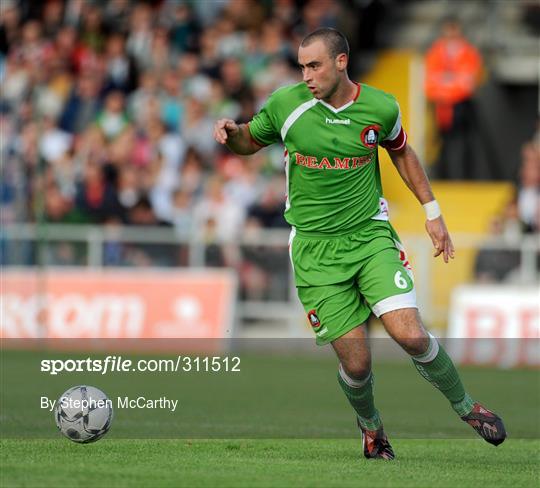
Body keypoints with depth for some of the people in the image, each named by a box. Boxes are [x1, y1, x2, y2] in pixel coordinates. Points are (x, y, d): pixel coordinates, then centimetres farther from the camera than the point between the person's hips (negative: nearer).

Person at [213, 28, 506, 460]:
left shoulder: (381, 108, -3)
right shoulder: (285, 105, -6)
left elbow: (402, 152, 16)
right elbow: (250, 142, 11)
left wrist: (433, 212, 17)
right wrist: (231, 132, -12)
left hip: (371, 234, 0)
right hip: (315, 247, 0)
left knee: (411, 335, -17)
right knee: (356, 363, -6)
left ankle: (465, 406, 9)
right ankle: (370, 426, 27)